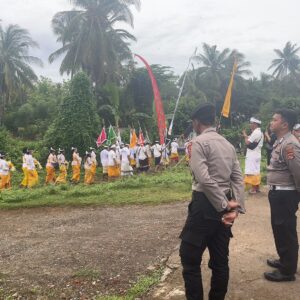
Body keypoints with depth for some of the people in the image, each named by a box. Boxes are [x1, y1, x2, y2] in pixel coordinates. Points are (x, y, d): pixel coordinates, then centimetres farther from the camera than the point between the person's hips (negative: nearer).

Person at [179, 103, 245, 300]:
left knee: (190, 257, 3)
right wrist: (237, 207, -3)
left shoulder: (199, 142, -9)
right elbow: (238, 179, 4)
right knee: (220, 259, 15)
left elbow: (204, 178, -20)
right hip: (223, 206, 8)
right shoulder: (228, 144, 13)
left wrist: (224, 204, -14)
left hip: (205, 204, -8)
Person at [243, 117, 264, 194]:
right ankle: (257, 187, 20)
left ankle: (253, 189, -3)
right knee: (256, 171, 14)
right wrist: (247, 136, 10)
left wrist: (245, 136, -2)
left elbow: (247, 142, -17)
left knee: (252, 171, -6)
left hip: (252, 155, -10)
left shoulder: (255, 132, -17)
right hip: (256, 154, 10)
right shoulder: (260, 132, 16)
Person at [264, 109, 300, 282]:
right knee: (279, 229, 21)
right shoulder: (281, 141, 12)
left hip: (285, 194, -10)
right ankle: (284, 260, 38)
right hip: (278, 193, 10)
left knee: (286, 232, 2)